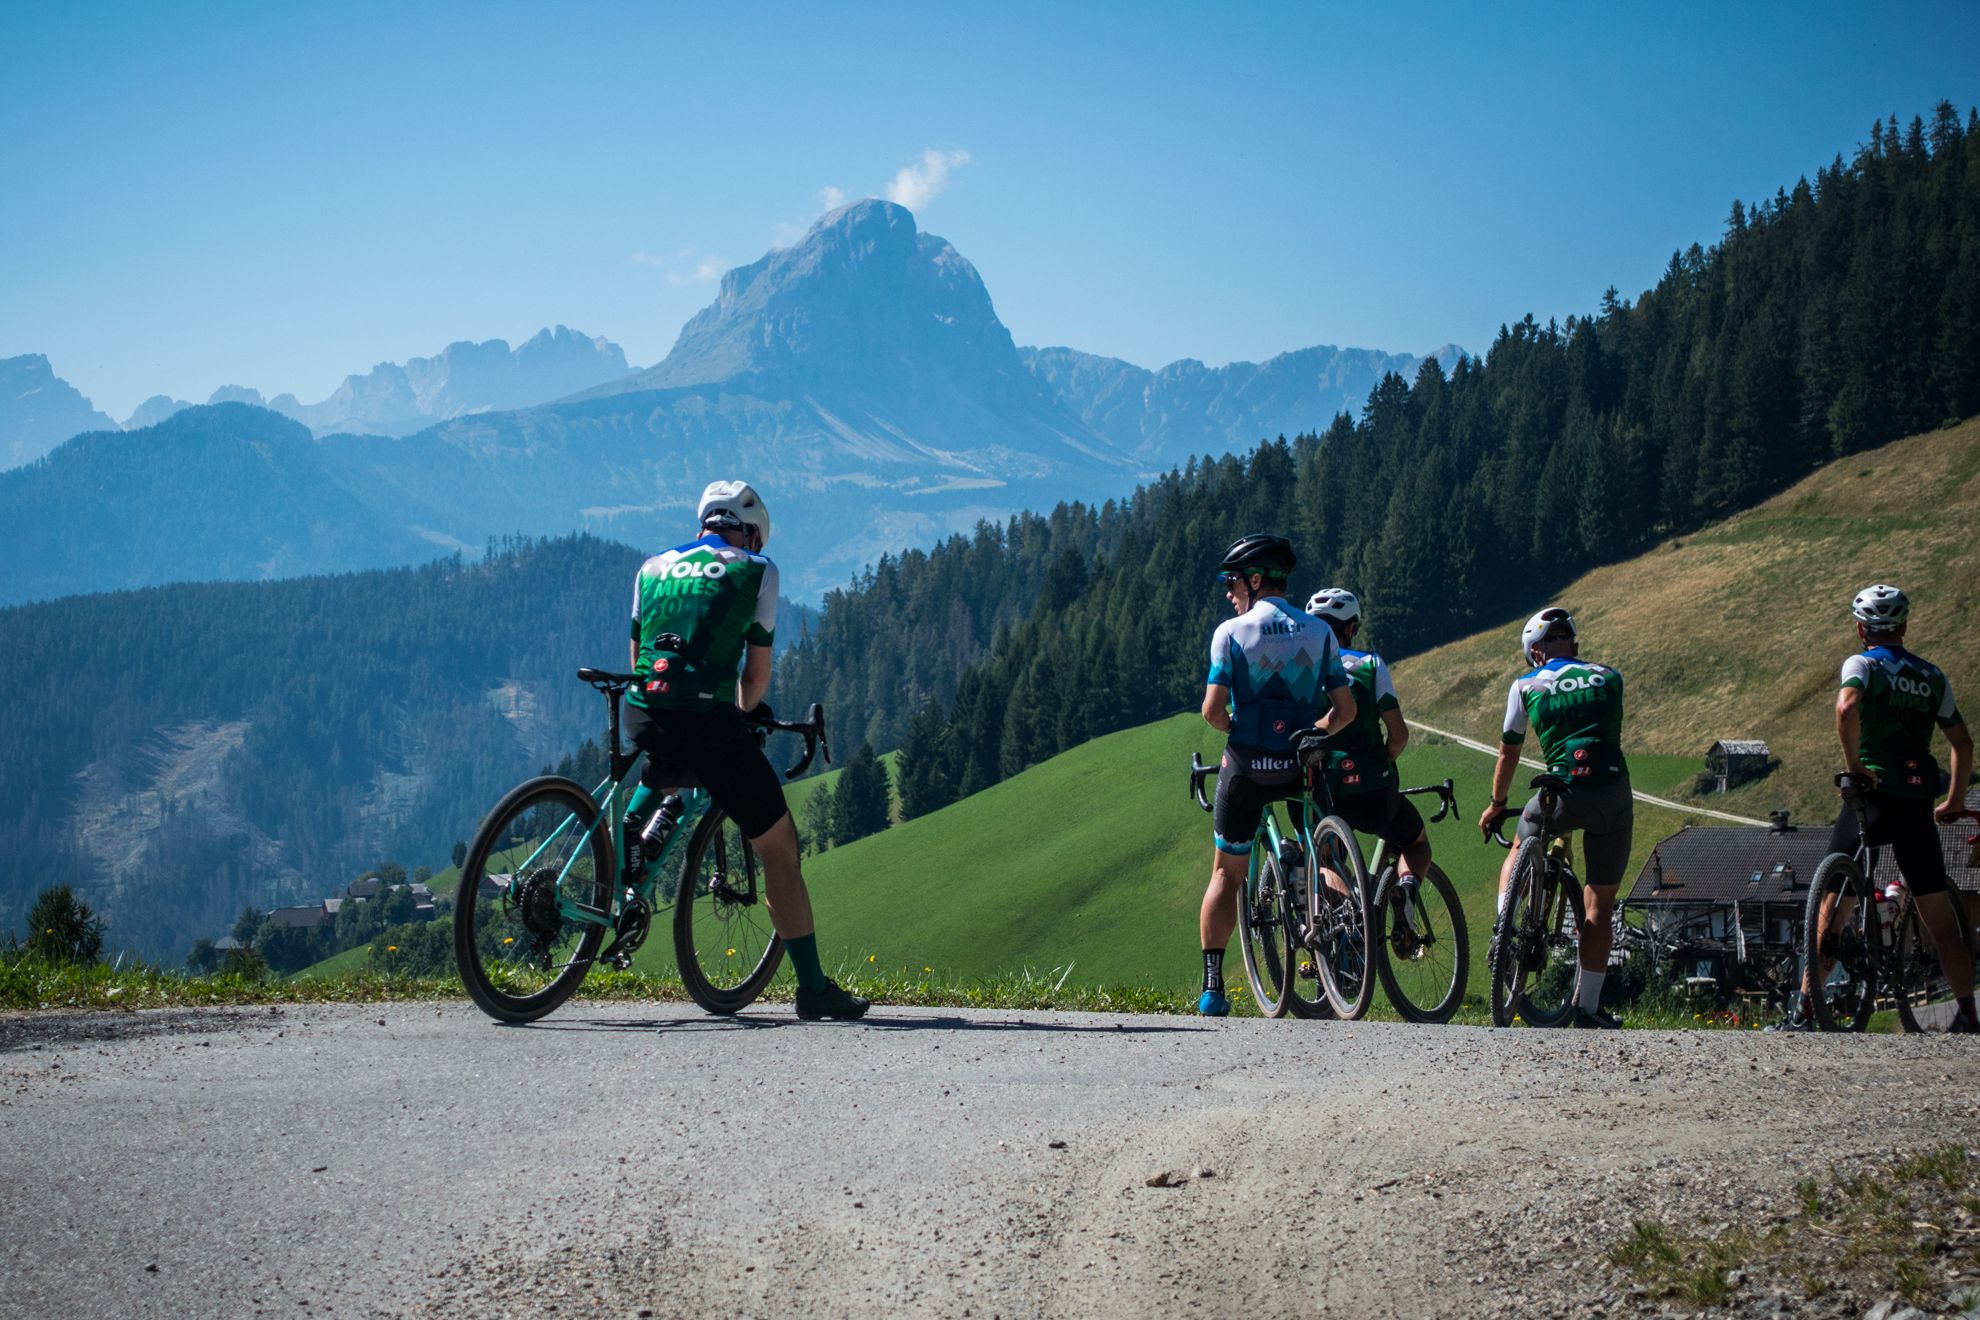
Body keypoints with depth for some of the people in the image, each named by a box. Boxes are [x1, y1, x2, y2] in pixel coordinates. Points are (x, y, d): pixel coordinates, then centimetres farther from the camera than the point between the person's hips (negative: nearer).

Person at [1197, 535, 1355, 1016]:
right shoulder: (1319, 633, 4)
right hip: (1301, 768, 2)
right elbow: (1346, 709, 1)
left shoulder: (1231, 632, -5)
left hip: (1246, 768, -2)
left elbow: (1213, 710, -12)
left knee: (1227, 873, 10)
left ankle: (1212, 984, 3)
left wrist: (1234, 727, 9)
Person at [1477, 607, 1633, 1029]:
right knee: (1599, 905, 9)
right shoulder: (1609, 678, 17)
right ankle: (1587, 1007, 9)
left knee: (1520, 851, 31)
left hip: (1563, 793, -1)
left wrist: (1496, 805, 33)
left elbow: (1508, 754, 19)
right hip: (1613, 794, 1)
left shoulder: (1526, 685, 12)